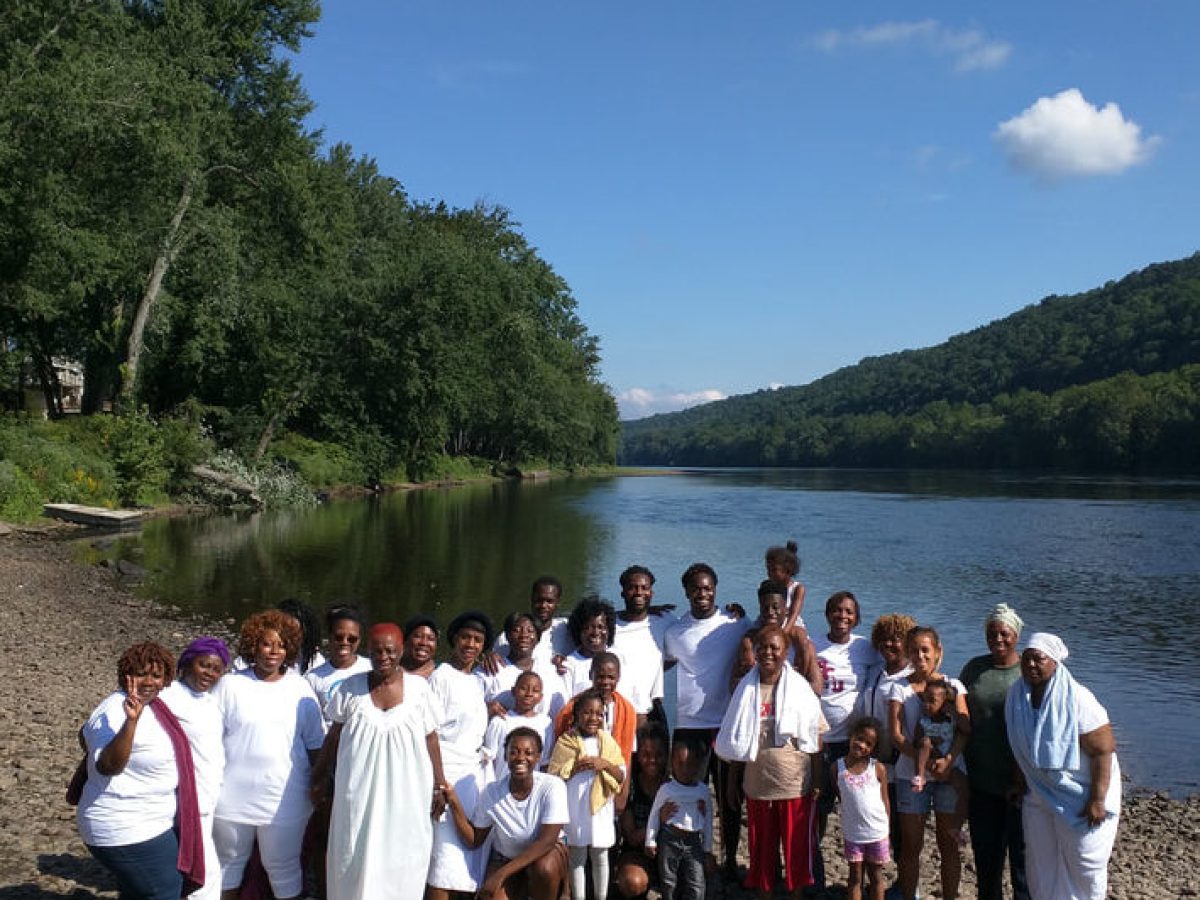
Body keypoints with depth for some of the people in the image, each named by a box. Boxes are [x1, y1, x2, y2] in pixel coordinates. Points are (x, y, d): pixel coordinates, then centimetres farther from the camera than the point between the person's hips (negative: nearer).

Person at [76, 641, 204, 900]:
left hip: (146, 826, 10)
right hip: (127, 834, -10)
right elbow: (107, 765, -39)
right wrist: (131, 721, -49)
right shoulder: (116, 711, -23)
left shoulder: (150, 703, 5)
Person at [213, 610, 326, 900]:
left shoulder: (300, 688, 0)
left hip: (284, 800, 0)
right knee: (228, 865, 18)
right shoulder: (230, 685, -4)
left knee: (284, 870, 11)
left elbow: (315, 744, 6)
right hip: (233, 798, 0)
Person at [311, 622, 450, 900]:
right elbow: (334, 736, 9)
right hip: (359, 791, 1)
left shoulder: (419, 686, -3)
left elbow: (431, 739, 2)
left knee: (400, 863, 4)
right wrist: (321, 777, 12)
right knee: (356, 860, 6)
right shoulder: (350, 687, 0)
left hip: (405, 792, -1)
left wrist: (439, 785, 3)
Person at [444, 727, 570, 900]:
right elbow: (474, 841, -6)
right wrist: (454, 803, -21)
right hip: (505, 858, 2)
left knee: (544, 867, -35)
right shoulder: (492, 792, -14)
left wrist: (501, 874, -30)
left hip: (547, 855, -2)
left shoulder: (553, 787, -22)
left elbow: (546, 841, -26)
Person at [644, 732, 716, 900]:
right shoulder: (666, 789, -3)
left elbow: (708, 821, 9)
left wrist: (708, 850, 11)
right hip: (670, 839, -1)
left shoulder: (703, 790, 3)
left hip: (694, 842, 1)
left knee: (696, 885, -4)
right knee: (669, 881, 9)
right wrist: (650, 841, 3)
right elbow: (654, 815, 4)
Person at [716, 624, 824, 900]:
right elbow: (736, 741, 6)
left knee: (797, 846, 9)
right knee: (761, 847, 12)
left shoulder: (800, 688, -5)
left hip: (795, 785, -2)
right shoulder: (746, 689, 0)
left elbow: (815, 739, -3)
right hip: (757, 784, 2)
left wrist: (818, 782, -7)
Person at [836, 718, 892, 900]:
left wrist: (886, 829, 1)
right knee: (855, 877, 10)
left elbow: (885, 801, 0)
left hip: (877, 833, 0)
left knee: (876, 876, 14)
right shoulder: (838, 767, -6)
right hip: (852, 834, 0)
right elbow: (841, 797, 4)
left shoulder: (878, 768, -7)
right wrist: (854, 816, -1)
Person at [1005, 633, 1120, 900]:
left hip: (1081, 795, -5)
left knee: (1084, 864, 5)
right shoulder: (1017, 695, -6)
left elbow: (1103, 751, -22)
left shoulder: (1078, 700, -23)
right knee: (1040, 860, 13)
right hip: (1038, 794, 6)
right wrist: (1021, 783, 10)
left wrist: (1097, 800, -22)